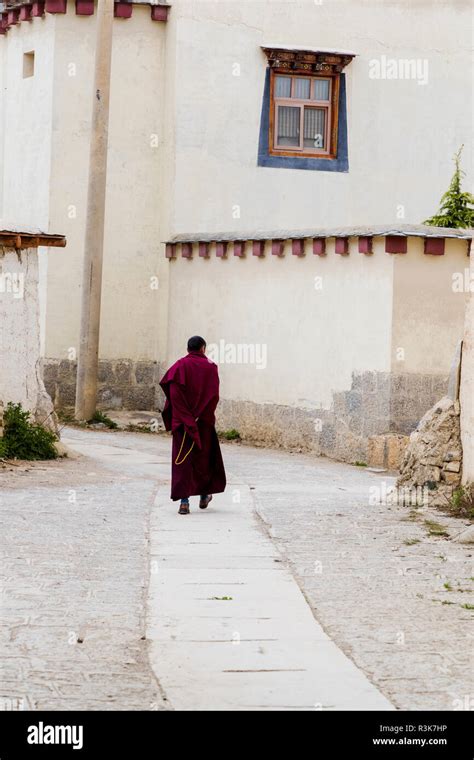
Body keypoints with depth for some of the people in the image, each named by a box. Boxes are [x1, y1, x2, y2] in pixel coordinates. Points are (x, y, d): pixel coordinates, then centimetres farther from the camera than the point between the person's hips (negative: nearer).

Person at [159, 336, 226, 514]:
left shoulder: (179, 366, -2)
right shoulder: (210, 367, -1)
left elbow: (172, 391, -13)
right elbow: (214, 395, -9)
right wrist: (205, 415, 0)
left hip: (181, 419, 0)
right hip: (203, 422, 0)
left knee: (182, 460, 0)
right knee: (204, 457, 18)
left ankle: (184, 501, -11)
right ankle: (204, 496, 32)